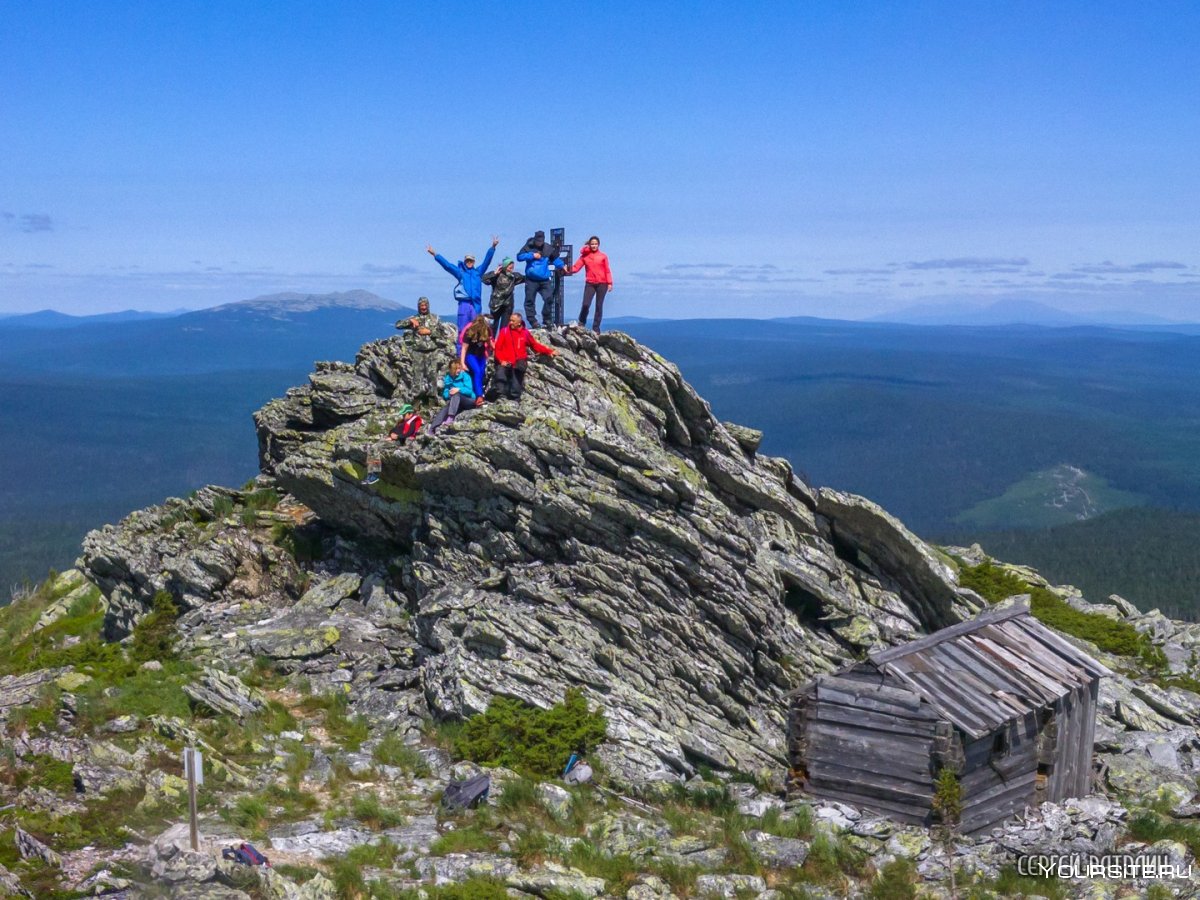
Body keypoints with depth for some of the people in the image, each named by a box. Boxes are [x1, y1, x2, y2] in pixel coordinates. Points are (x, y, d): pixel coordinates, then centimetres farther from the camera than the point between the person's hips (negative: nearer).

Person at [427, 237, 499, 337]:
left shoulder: (478, 272, 16)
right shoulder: (460, 272, 11)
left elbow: (487, 261, 12)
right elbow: (447, 264, 6)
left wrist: (493, 247, 3)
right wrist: (435, 254, -1)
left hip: (476, 304, 2)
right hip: (464, 303, -2)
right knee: (462, 329, -5)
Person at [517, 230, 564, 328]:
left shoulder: (548, 248, 5)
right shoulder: (528, 247, 0)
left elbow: (555, 259, 16)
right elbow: (519, 257, -6)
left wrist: (562, 266, 5)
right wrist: (532, 255, -13)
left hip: (545, 279, 1)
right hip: (531, 280, -1)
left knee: (549, 298, -7)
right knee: (530, 300, 1)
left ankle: (547, 319, 7)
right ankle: (532, 321, 10)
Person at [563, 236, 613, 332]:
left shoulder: (603, 256, 4)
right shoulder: (584, 256, 6)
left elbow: (607, 271, 3)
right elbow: (576, 267, -2)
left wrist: (609, 283, -3)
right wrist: (569, 271, -21)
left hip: (602, 284, 0)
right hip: (590, 284, 0)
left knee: (599, 306, 3)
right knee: (585, 304, -13)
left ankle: (596, 328, 8)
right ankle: (581, 324, 8)